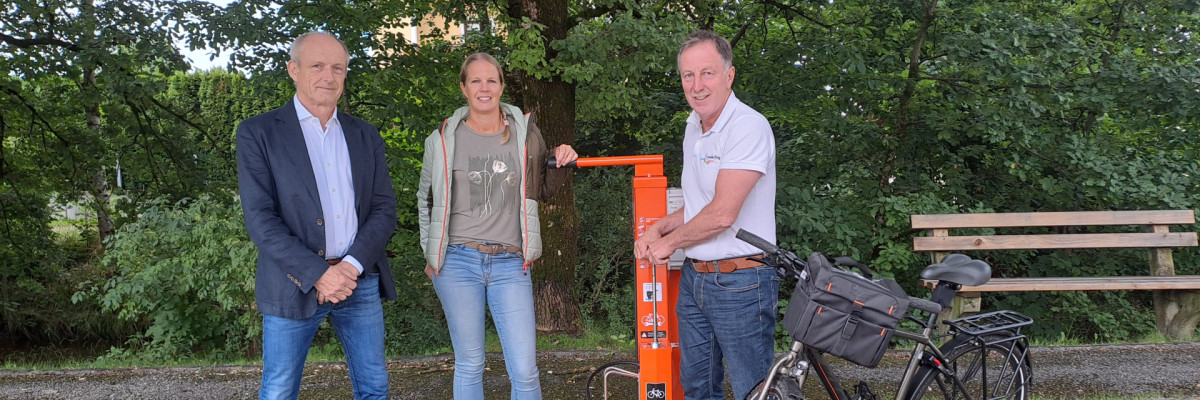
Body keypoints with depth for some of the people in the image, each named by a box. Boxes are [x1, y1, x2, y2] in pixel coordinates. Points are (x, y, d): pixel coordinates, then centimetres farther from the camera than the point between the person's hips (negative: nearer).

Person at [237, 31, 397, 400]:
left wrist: (352, 266, -11)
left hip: (360, 282, 4)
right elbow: (260, 219, -9)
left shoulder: (365, 136, 11)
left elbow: (385, 209, 5)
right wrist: (318, 275, -17)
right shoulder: (258, 133, -2)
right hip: (295, 286, -3)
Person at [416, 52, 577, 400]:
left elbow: (541, 191, 17)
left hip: (510, 265, 1)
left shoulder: (525, 133, 6)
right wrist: (430, 254, 12)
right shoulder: (444, 139, 3)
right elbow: (426, 199, 16)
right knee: (469, 365, 7)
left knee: (525, 372, -4)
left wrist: (562, 166, -2)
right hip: (458, 263, 0)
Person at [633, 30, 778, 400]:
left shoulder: (749, 127, -17)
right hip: (694, 279, 9)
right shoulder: (694, 126, 12)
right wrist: (658, 229, 6)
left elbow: (722, 214, -23)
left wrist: (670, 243, -8)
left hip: (741, 283, -9)